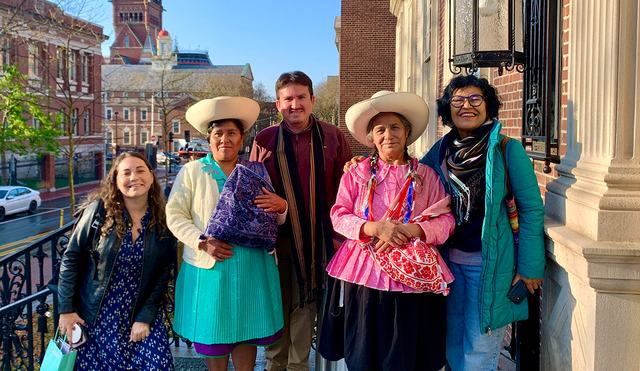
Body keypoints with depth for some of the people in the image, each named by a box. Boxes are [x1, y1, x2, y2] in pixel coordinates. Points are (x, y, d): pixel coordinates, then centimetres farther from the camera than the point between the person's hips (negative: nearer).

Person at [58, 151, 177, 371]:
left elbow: (163, 276, -2)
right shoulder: (99, 210, -8)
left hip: (141, 316, 1)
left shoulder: (163, 222, -4)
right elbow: (71, 258, -4)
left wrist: (145, 318, -8)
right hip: (93, 317, -1)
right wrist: (66, 309, -6)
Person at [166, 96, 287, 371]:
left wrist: (281, 206, -11)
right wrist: (204, 242, -15)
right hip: (209, 266, -2)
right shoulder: (192, 171, 3)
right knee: (213, 330, 7)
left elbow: (273, 219, 12)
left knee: (246, 328, 10)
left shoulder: (256, 172, 9)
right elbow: (175, 215, -2)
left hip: (251, 265, 2)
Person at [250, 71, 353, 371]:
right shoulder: (264, 140, 1)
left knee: (306, 304, 10)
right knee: (277, 304, 10)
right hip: (277, 235, 1)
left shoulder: (332, 137, 0)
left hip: (317, 236, 0)